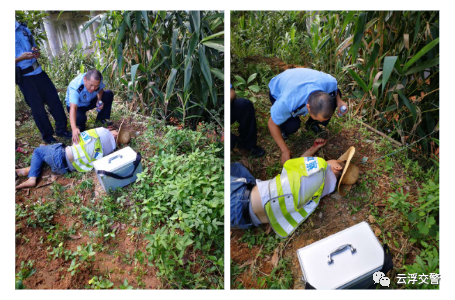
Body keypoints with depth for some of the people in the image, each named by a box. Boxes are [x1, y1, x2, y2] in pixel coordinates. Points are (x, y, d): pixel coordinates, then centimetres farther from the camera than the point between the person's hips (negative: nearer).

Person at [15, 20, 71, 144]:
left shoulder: (23, 29, 6)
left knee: (54, 99, 7)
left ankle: (61, 129, 21)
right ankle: (47, 135, 19)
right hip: (24, 77, -5)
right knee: (37, 107, 4)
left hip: (38, 71, 5)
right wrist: (21, 58, -24)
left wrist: (36, 53, -2)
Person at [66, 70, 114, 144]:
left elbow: (100, 90, -1)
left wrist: (99, 100, -23)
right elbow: (73, 108, -51)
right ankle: (79, 127, 3)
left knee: (109, 94, -12)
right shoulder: (75, 87, -41)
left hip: (90, 101, 5)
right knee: (80, 118, -37)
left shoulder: (96, 80, -26)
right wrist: (74, 128, -64)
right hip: (78, 106, -5)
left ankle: (102, 119, 7)